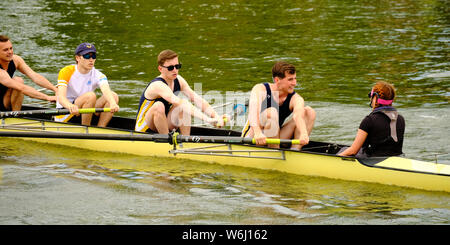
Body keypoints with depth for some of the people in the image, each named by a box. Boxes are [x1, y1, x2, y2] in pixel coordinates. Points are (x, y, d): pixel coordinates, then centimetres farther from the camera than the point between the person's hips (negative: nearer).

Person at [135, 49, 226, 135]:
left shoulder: (179, 80, -1)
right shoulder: (158, 85, -26)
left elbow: (196, 99, -11)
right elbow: (178, 102, -40)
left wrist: (216, 116, -27)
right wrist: (206, 118, -49)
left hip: (163, 127, 7)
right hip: (144, 129, -7)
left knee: (184, 107, -13)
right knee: (159, 106, -34)